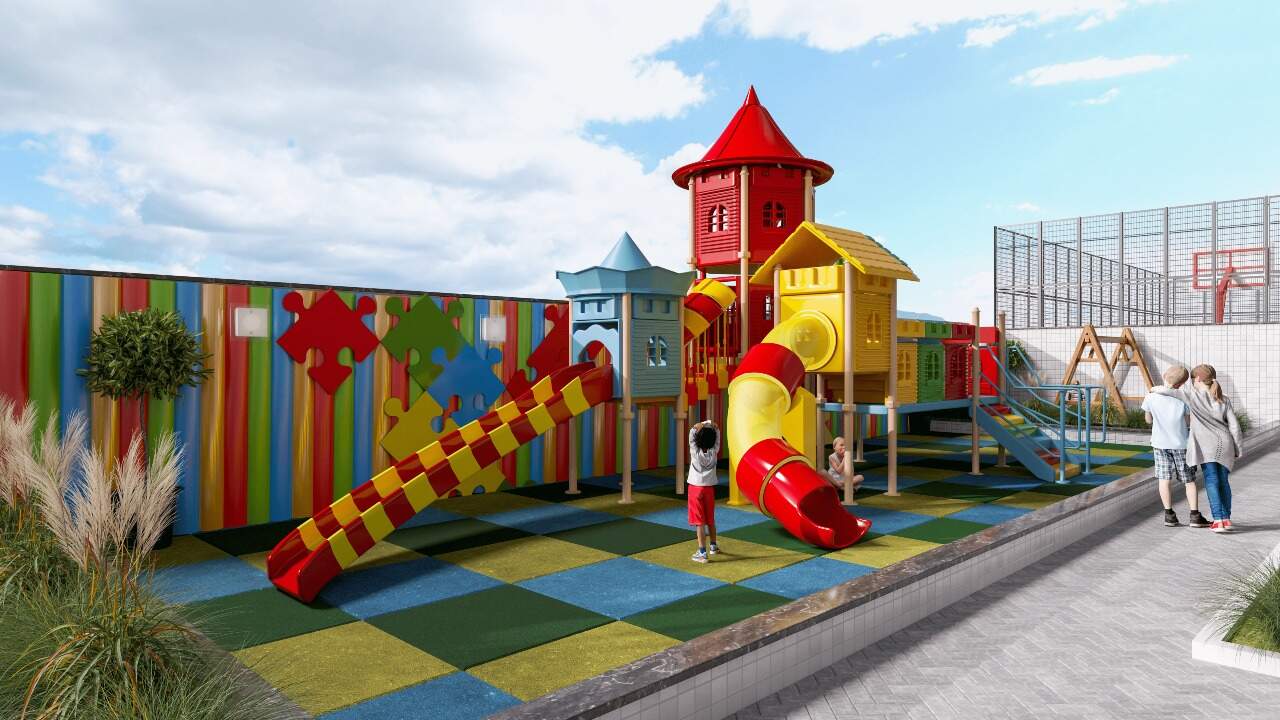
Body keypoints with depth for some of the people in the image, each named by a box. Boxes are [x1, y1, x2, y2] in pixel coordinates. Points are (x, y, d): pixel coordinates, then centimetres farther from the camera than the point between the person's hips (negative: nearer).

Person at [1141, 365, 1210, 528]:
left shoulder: (1151, 396, -9)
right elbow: (1188, 421, -3)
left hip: (1160, 443, 1)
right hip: (1180, 443, -1)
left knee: (1164, 479, 7)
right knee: (1189, 480, 10)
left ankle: (1169, 515, 7)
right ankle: (1194, 515, 11)